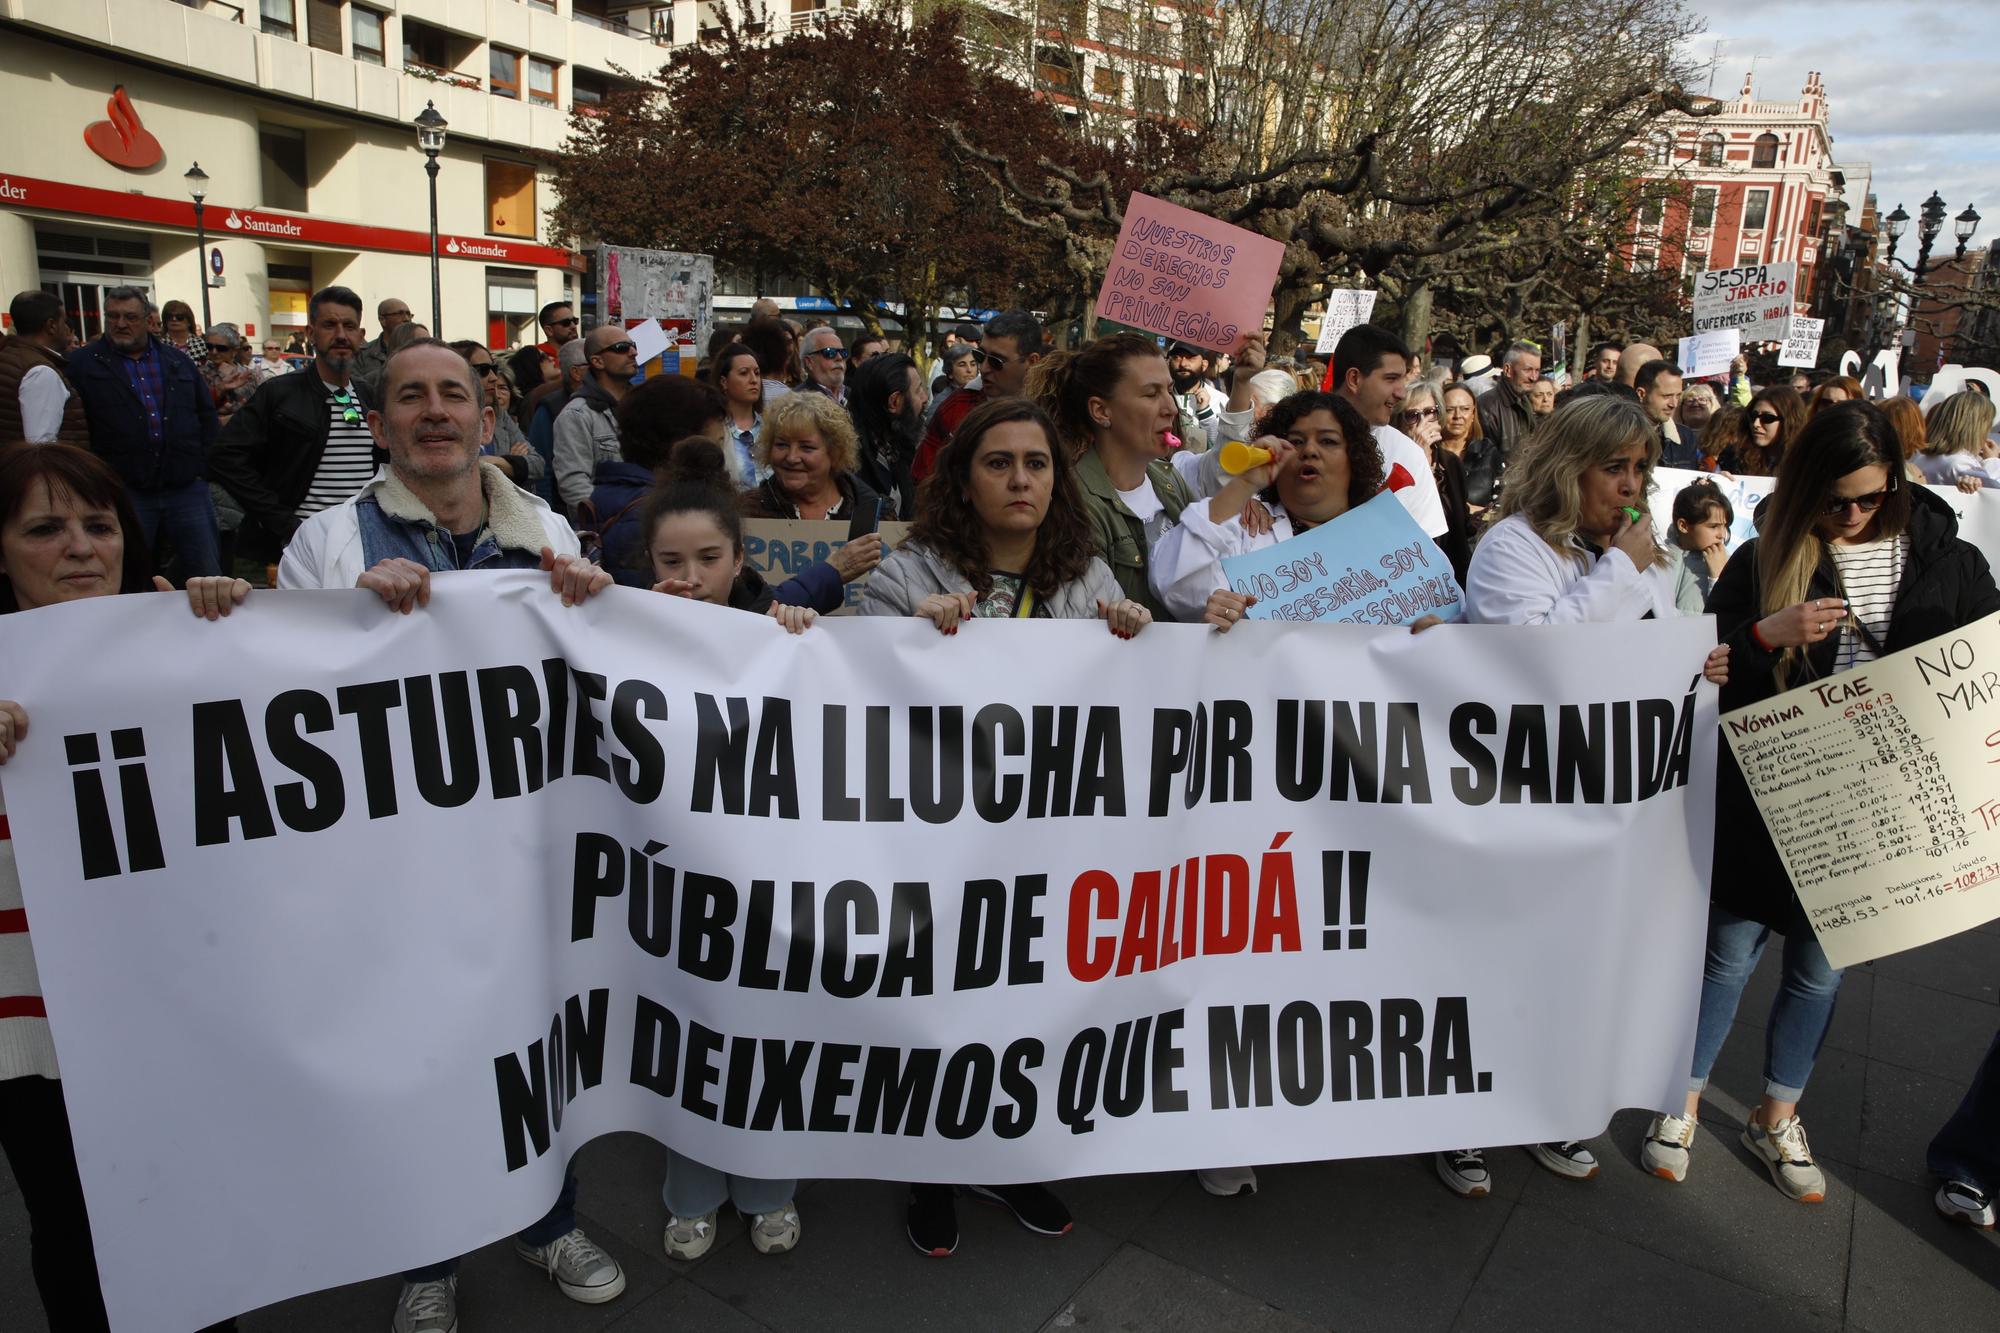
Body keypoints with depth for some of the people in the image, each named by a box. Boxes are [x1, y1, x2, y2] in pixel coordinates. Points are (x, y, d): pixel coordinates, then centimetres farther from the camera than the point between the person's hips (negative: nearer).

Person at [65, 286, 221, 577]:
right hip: (123, 493, -2)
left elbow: (207, 415, 17)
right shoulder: (82, 363, 5)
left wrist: (203, 468, 7)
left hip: (187, 488, 2)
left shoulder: (178, 362, 15)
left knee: (208, 576, 3)